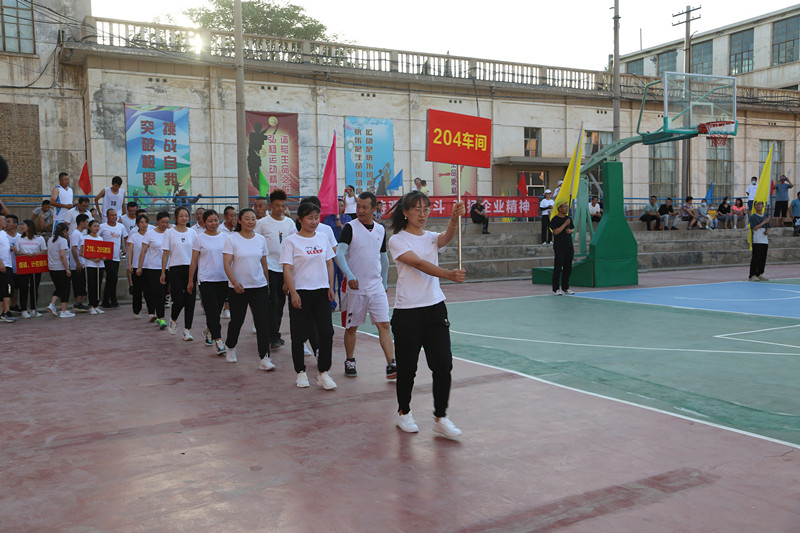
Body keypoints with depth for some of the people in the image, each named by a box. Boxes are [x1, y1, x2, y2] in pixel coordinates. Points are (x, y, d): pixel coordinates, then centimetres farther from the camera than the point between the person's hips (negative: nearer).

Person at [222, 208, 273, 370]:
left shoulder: (261, 239, 6)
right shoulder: (232, 239, -5)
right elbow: (227, 264, -11)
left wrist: (267, 283, 14)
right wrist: (235, 282, -25)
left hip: (259, 287, 2)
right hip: (238, 288, -2)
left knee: (263, 322, -8)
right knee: (237, 320, 11)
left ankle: (264, 358, -7)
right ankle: (230, 347, 40)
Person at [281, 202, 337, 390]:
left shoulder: (323, 238, 8)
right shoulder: (291, 241, -5)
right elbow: (287, 268, -9)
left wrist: (330, 287, 6)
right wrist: (293, 293, -16)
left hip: (321, 291, 3)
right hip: (300, 292, -3)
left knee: (326, 332, -2)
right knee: (299, 334, 5)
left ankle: (323, 372, 9)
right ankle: (300, 372, 19)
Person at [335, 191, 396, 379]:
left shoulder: (380, 229, 8)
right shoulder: (350, 228, -6)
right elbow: (339, 254, -16)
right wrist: (350, 276, -29)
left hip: (377, 287, 3)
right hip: (355, 287, -3)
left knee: (384, 325, -5)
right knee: (351, 327, 8)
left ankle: (391, 364, -6)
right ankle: (350, 362, 24)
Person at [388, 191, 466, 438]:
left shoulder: (431, 237, 11)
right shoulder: (397, 240, -4)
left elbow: (448, 236, -14)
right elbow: (419, 264, -19)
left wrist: (455, 218, -35)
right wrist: (449, 274, -34)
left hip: (435, 308, 4)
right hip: (407, 312, -4)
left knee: (443, 364, -2)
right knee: (407, 367, 5)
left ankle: (440, 418, 9)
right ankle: (403, 413, 27)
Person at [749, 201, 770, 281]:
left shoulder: (765, 216, 16)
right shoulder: (753, 217, -3)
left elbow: (768, 227, 22)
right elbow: (754, 228, -13)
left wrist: (767, 231, 0)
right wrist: (764, 222, -14)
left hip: (765, 241, 6)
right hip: (757, 241, -6)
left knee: (763, 259, 7)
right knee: (755, 259, -9)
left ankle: (759, 274, 16)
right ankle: (752, 276, -7)